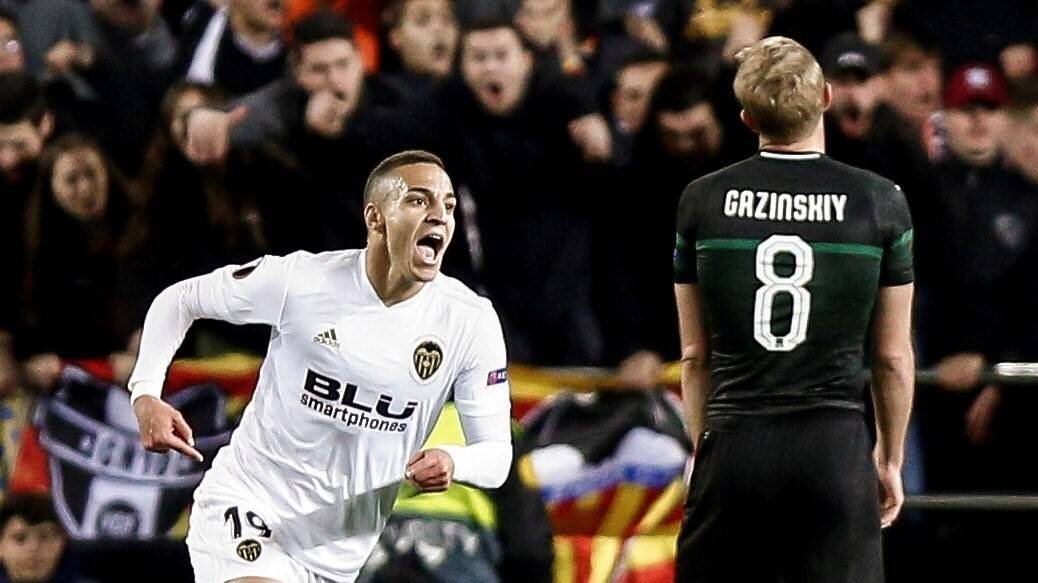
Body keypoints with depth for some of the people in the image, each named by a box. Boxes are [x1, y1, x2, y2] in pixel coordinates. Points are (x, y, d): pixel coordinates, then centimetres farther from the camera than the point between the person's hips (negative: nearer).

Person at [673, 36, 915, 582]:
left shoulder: (703, 201, 2)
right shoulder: (879, 202, -2)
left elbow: (694, 353, 9)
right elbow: (894, 356, 5)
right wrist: (890, 456, 17)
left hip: (733, 446, 1)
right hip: (836, 447, -1)